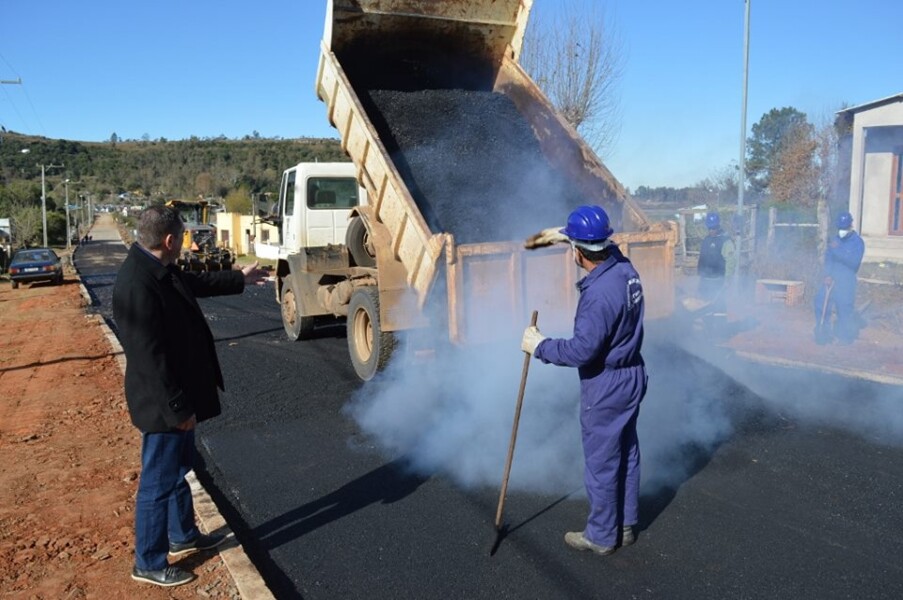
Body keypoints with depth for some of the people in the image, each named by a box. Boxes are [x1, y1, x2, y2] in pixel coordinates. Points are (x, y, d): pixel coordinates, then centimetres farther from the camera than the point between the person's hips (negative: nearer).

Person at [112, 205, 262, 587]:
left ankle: (183, 535, 43)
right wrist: (178, 407, -23)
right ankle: (149, 563, 23)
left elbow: (197, 283, 25)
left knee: (179, 470, 25)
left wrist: (240, 278, 38)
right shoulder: (137, 284, -28)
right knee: (159, 481, 5)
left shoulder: (157, 270, 3)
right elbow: (150, 356, -28)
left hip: (176, 397, 10)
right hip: (162, 403, -10)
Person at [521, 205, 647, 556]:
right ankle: (626, 526, 35)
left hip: (606, 388, -9)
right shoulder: (625, 268, -2)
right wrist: (563, 234, 27)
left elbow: (582, 350, -28)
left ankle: (601, 536, 23)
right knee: (626, 454, 20)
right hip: (632, 378, 9)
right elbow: (610, 249, 23)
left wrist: (539, 347, -15)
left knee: (601, 462, 7)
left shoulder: (599, 293, -29)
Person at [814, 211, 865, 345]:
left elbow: (854, 262, -18)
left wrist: (838, 250, -24)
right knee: (821, 302, -4)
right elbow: (828, 258, 8)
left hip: (847, 280, -4)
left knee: (845, 307, -5)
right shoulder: (834, 239, 10)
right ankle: (823, 333, 8)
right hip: (830, 277, 4)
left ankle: (846, 336, 11)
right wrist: (827, 275, -6)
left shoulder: (858, 242, -5)